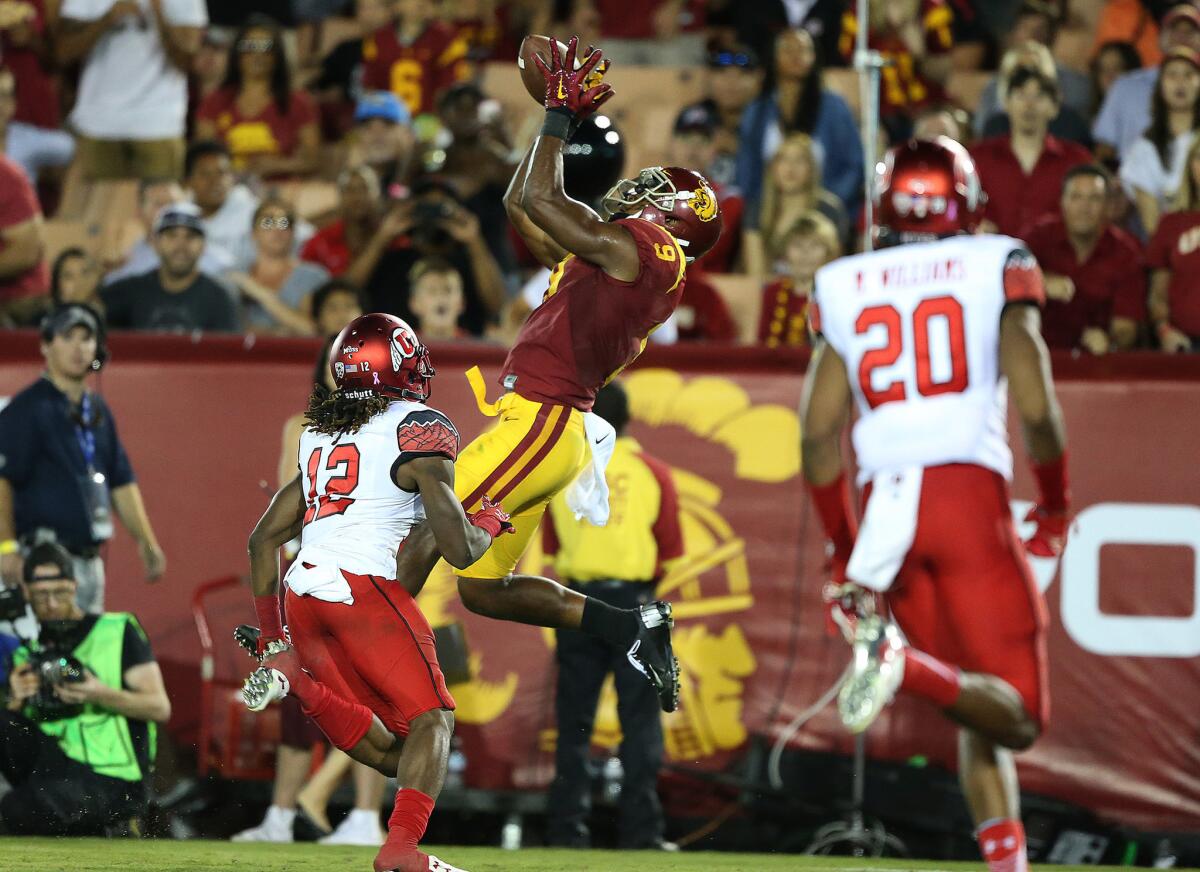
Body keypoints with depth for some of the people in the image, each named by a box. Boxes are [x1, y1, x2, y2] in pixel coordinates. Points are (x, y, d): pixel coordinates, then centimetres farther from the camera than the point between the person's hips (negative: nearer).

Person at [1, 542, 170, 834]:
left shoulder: (117, 632, 3)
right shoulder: (27, 654, 17)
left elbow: (160, 708, -4)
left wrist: (101, 695, -20)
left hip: (114, 783, -4)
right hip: (56, 765, 4)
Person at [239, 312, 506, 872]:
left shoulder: (319, 435, 22)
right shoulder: (421, 430, 1)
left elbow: (263, 539, 22)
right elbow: (459, 550, -5)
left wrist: (272, 634, 24)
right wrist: (488, 523, 18)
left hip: (303, 593, 6)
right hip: (365, 587, -6)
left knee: (389, 754, 7)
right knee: (432, 719, 0)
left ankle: (287, 672, -14)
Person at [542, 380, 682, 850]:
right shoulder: (653, 472, 0)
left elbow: (551, 548, 7)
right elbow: (670, 551, 0)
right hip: (634, 600, -1)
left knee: (573, 723, 6)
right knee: (640, 721, 1)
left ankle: (566, 829, 4)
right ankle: (641, 829, -4)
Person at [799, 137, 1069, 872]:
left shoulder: (843, 288, 15)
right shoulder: (998, 268, 6)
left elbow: (818, 431, 8)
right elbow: (1036, 409, -3)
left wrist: (843, 548, 18)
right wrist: (1055, 505, 14)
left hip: (886, 505, 4)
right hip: (970, 491, -4)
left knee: (981, 713, 15)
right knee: (1016, 716, -5)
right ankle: (909, 665, -33)